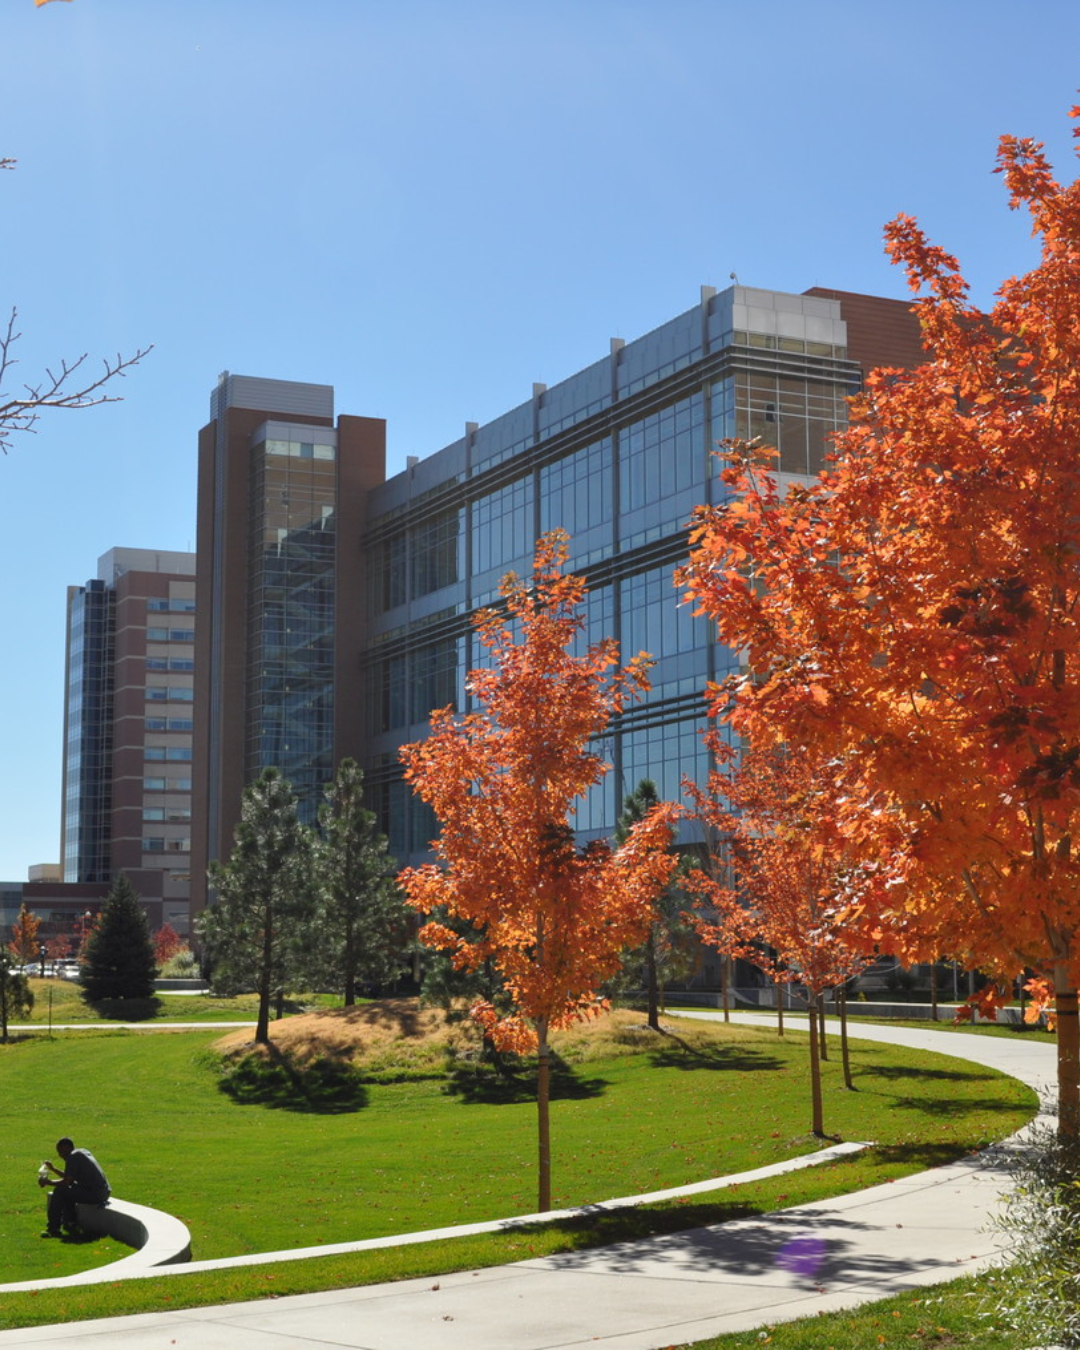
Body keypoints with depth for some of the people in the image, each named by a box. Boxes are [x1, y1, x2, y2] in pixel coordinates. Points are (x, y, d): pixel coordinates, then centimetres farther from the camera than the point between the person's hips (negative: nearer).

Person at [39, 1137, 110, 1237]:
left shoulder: (72, 1157, -10)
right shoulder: (83, 1152, 19)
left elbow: (67, 1182, -15)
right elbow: (69, 1178, 26)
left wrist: (49, 1182, -1)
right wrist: (52, 1169, 25)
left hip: (94, 1194, -10)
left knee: (59, 1191, -6)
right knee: (66, 1189, 25)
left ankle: (53, 1229, -2)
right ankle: (70, 1222, 24)